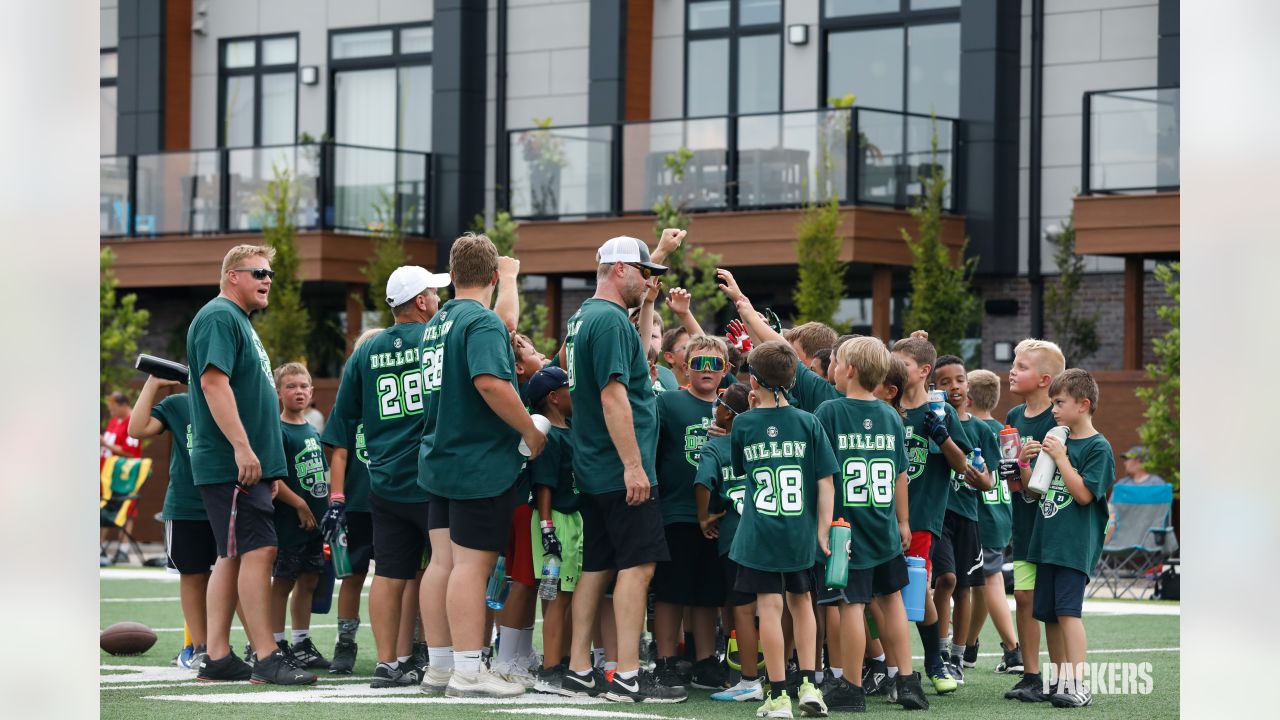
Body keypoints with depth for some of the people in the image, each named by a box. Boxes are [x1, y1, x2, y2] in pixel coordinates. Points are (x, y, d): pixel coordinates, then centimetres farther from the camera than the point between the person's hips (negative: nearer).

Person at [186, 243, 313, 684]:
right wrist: (242, 447, -26)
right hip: (231, 465, -11)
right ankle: (266, 659, -13)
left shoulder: (238, 321, 22)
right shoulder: (219, 318, -10)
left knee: (232, 557, 9)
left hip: (247, 465, 11)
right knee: (258, 550, -12)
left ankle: (217, 658, 11)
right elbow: (213, 382, -21)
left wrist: (267, 465, 25)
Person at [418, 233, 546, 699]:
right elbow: (491, 382, -28)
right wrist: (531, 432, -18)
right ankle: (468, 672, -8)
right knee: (472, 564, -8)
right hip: (481, 463, -9)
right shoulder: (483, 322, -14)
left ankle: (439, 664, 15)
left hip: (439, 461, 9)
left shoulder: (436, 324, 14)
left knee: (442, 560, 11)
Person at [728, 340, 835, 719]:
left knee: (770, 606, -2)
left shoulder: (743, 425, -2)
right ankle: (808, 684, 13)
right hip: (800, 532, 2)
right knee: (801, 601, 18)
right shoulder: (808, 423, -1)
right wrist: (823, 527, 3)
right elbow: (825, 480, -1)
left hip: (759, 531, -2)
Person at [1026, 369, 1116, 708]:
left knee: (1067, 611, -15)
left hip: (1076, 544, -8)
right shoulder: (1058, 439, 17)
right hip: (1047, 540, 8)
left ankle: (1079, 684, -16)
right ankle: (1060, 680, 18)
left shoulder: (1098, 447, -7)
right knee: (1049, 614, 9)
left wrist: (1060, 458, -13)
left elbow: (1084, 493, -15)